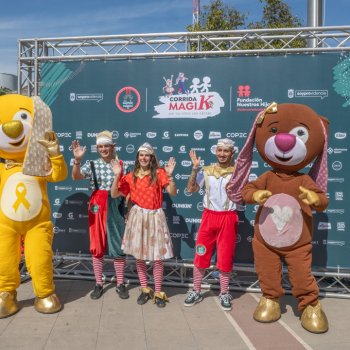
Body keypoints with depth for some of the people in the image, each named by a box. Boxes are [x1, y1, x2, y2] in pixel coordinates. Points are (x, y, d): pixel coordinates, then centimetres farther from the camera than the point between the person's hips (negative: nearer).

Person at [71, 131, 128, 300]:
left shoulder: (121, 164, 3)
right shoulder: (92, 164, 1)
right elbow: (76, 176, -16)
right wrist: (77, 160, -33)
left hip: (116, 207, 0)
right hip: (97, 207, 0)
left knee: (118, 246, 4)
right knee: (97, 246, 7)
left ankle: (120, 284, 19)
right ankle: (98, 284, 21)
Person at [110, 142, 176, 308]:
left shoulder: (159, 173, -2)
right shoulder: (131, 176, 4)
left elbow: (173, 192, -10)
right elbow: (114, 194, -1)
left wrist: (169, 175, -22)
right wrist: (117, 175, -12)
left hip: (155, 216, -2)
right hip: (137, 216, 2)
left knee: (157, 257, 2)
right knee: (139, 256, 9)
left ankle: (158, 292, 18)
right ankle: (145, 290, 27)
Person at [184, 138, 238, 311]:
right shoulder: (207, 170, 4)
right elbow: (191, 189, 2)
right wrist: (195, 169, -8)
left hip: (228, 218, -2)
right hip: (209, 216, 2)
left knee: (225, 258, 7)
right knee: (201, 255, 6)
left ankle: (224, 294, 23)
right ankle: (196, 292, 21)